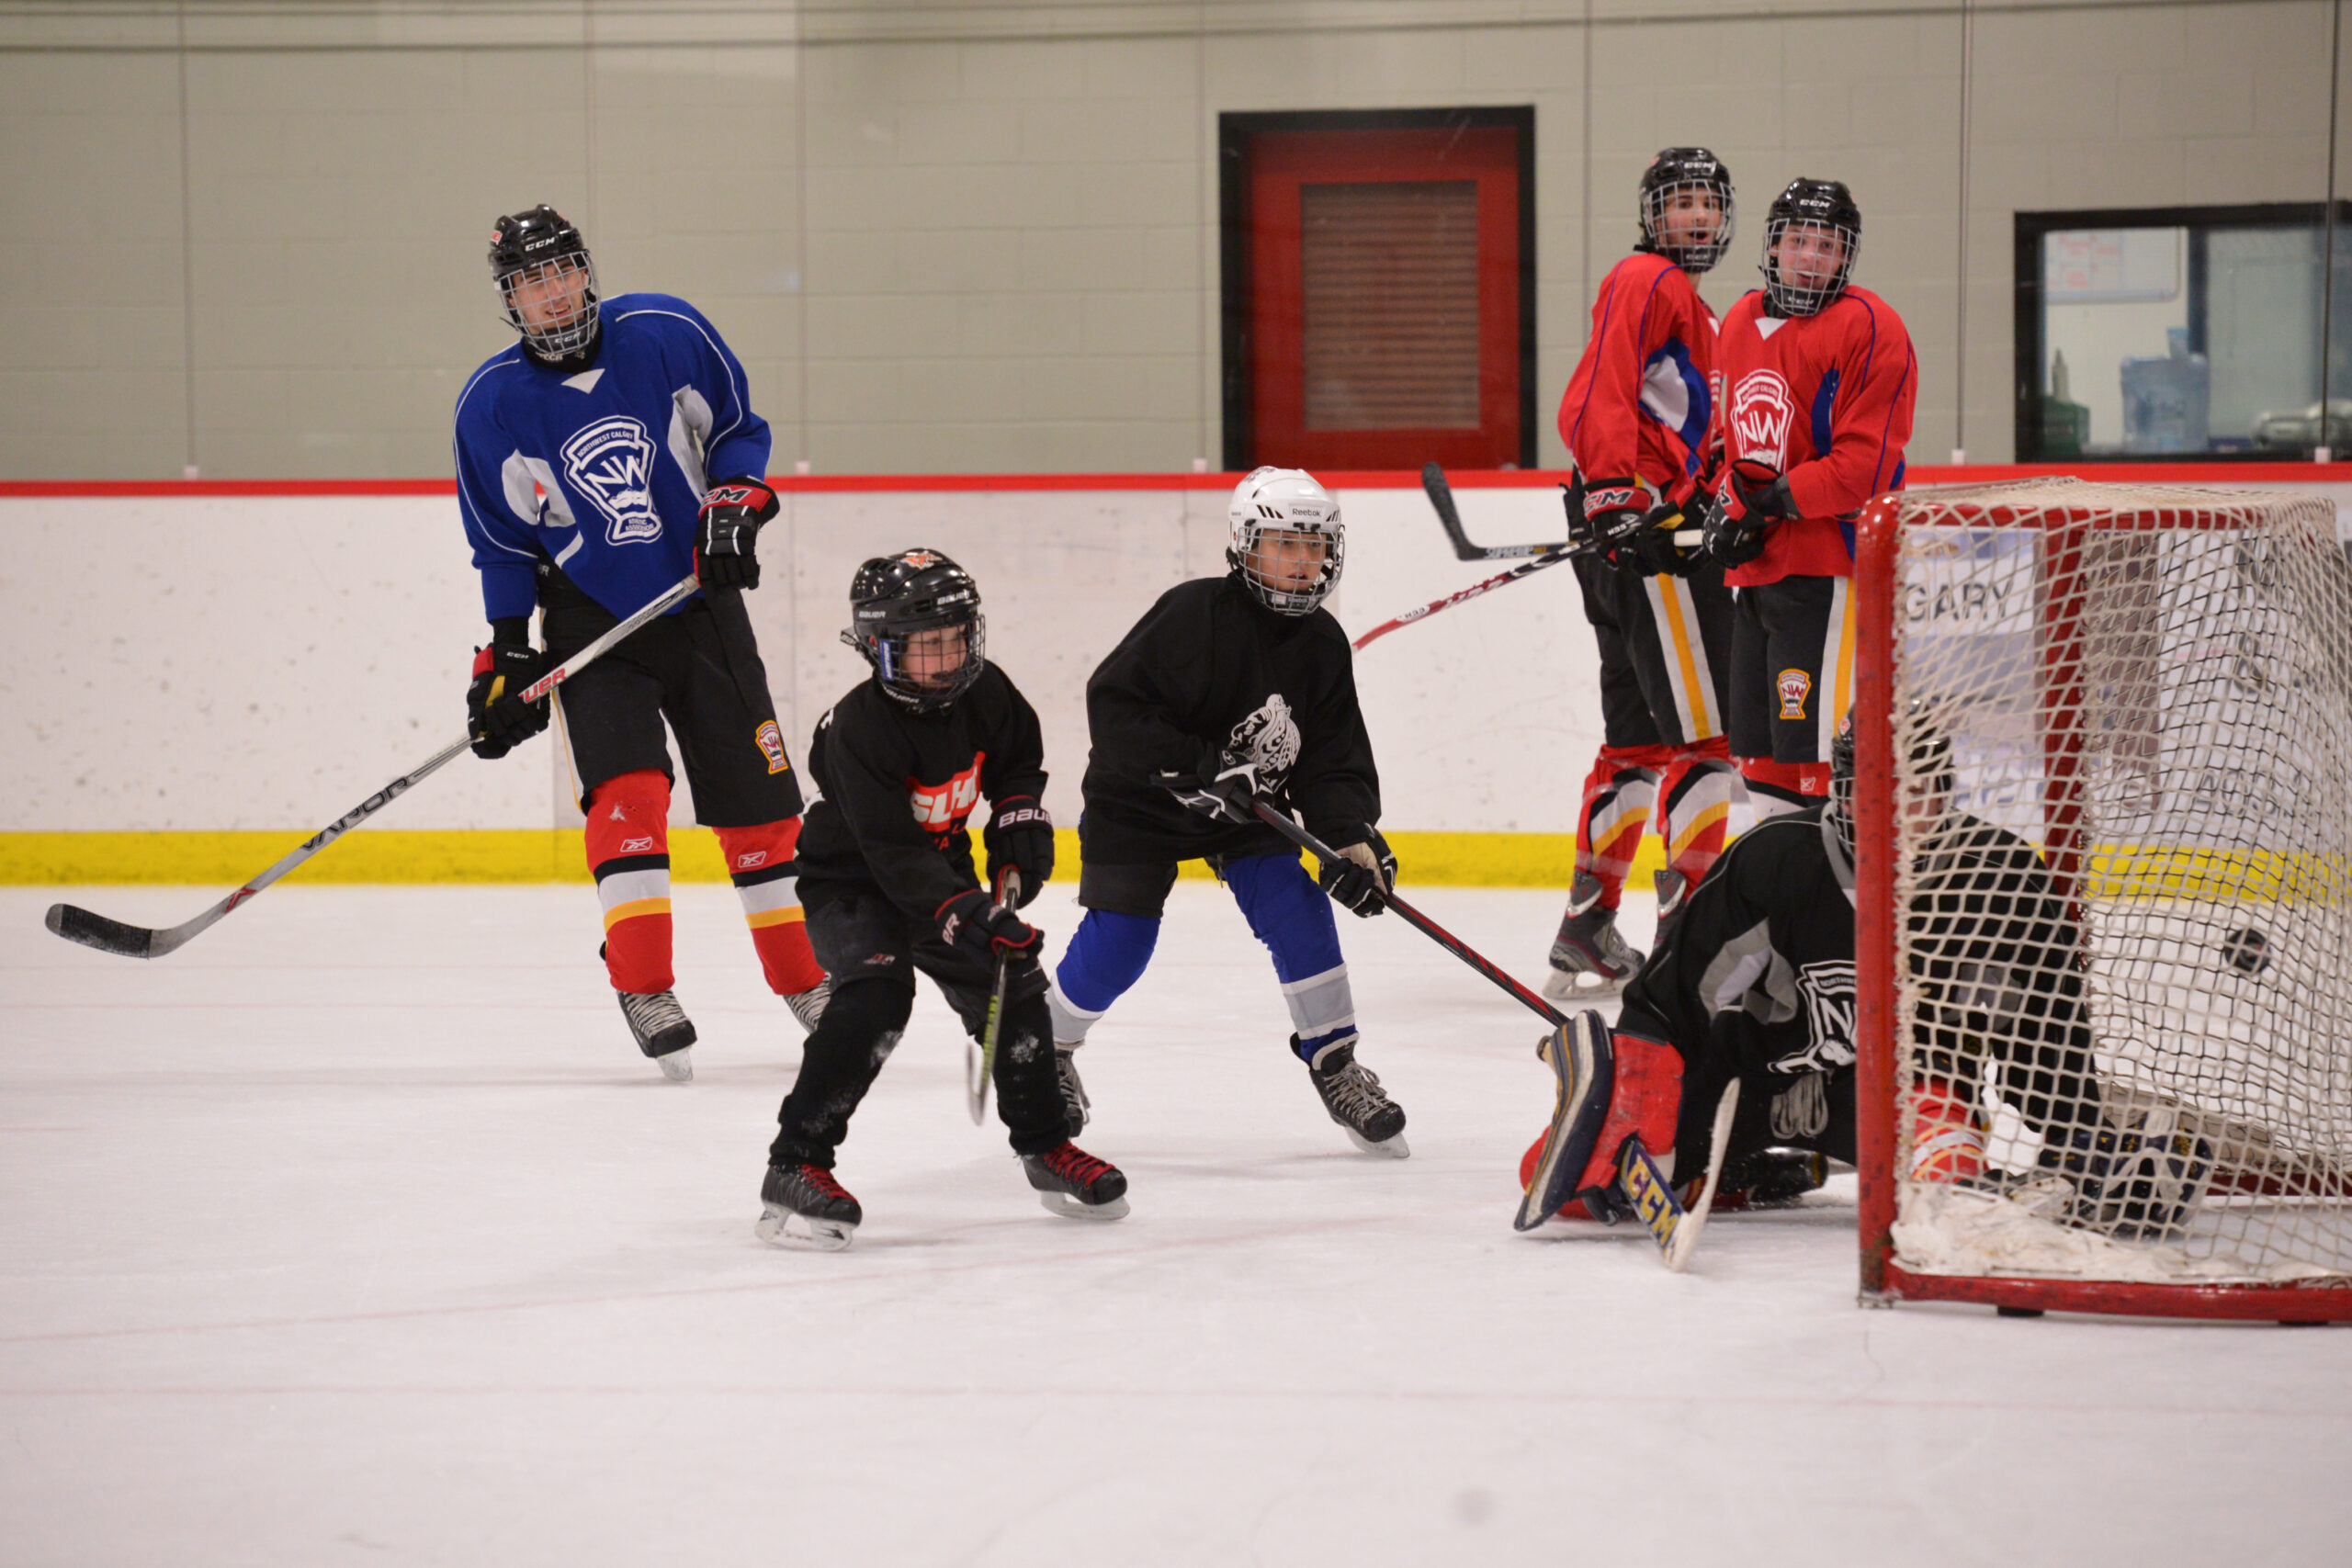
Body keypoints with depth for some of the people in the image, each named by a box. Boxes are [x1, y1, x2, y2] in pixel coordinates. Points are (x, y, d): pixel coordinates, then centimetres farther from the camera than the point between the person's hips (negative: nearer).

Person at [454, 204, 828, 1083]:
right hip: (590, 622, -1)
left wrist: (731, 506, -11)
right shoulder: (491, 405, -7)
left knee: (760, 801, 6)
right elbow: (504, 542, 2)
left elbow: (737, 430, 6)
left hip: (702, 603, 1)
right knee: (626, 795, -19)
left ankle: (809, 984, 21)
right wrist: (504, 659, -1)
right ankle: (645, 994, -15)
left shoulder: (667, 335, -8)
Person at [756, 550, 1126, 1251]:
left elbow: (1019, 756, 14)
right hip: (851, 881, -7)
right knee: (876, 994, -28)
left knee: (1012, 985, 1)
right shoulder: (860, 730, -30)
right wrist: (969, 917, -42)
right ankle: (795, 1167, -26)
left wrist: (1019, 819, -3)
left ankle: (1046, 1148, 22)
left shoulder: (985, 694, -10)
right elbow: (894, 855, -35)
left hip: (944, 868, 7)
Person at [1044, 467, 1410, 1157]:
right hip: (1139, 802, -5)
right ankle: (1045, 1050, 20)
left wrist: (1354, 840, -22)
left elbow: (1334, 763, -5)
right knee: (1116, 945, -7)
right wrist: (1196, 768, -35)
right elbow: (1114, 706, -28)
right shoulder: (1194, 615, -26)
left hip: (1246, 805, 5)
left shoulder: (1321, 646, -6)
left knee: (1297, 910, -12)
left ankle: (1335, 1063, 2)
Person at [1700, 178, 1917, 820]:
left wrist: (1780, 500, -17)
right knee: (1760, 745, 14)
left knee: (1814, 740, -15)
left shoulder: (1867, 328, -10)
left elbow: (1866, 462, -17)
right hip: (1756, 568, 8)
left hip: (1827, 570, -8)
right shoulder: (1740, 323, 14)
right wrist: (1730, 507, 8)